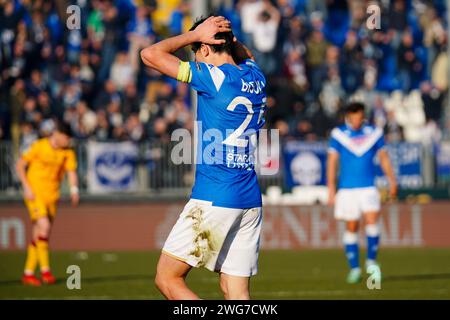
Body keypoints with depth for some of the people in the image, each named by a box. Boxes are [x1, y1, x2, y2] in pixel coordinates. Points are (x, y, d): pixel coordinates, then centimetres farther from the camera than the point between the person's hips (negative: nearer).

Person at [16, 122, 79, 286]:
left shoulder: (68, 152, 2)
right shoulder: (39, 146, -9)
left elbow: (71, 172, -6)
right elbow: (20, 166, -4)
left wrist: (74, 189, -26)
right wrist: (27, 187, -12)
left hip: (51, 196, 5)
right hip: (35, 193, -5)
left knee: (39, 234, 7)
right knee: (44, 226, -21)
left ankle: (28, 273, 14)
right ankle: (45, 270, -18)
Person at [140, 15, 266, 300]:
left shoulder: (213, 77, -11)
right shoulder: (255, 76, 10)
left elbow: (151, 54, -8)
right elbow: (245, 54, 37)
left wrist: (194, 35, 2)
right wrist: (226, 34, 18)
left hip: (213, 200, -7)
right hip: (251, 202, 7)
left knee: (167, 279, 2)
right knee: (236, 292, 7)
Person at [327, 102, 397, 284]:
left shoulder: (374, 133, 4)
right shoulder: (338, 134, 0)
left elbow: (383, 158, 11)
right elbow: (332, 162, 1)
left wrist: (392, 181, 4)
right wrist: (331, 189, -4)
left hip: (368, 188, 1)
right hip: (347, 189, 0)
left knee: (372, 221, -16)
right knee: (351, 228, 2)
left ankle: (371, 262, 0)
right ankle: (354, 269, 11)